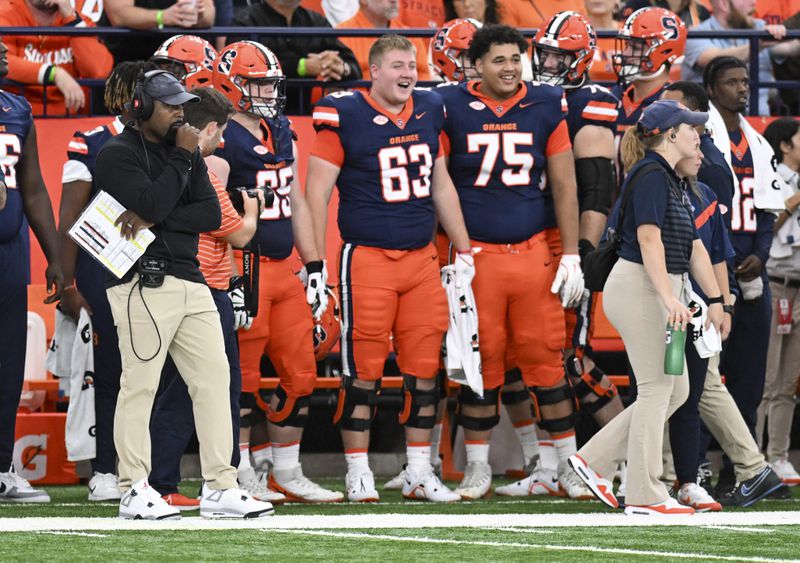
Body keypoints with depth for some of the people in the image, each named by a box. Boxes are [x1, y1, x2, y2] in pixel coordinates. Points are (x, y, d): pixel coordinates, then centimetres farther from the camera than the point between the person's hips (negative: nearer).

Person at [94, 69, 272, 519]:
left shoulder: (186, 153, 17)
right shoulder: (118, 155, -4)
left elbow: (211, 213, 5)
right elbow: (152, 202, -19)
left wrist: (155, 222, -9)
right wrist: (182, 157, -9)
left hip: (190, 281, 7)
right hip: (143, 284, -7)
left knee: (214, 377, 1)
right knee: (140, 385, -7)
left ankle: (219, 488, 3)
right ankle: (135, 491, -1)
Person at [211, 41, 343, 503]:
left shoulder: (283, 135, 15)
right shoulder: (222, 140, -12)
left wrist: (315, 267, 17)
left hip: (285, 269, 8)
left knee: (301, 374, 9)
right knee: (243, 378, -2)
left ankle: (286, 474, 18)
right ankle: (242, 476, 5)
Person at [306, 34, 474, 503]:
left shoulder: (429, 111, 10)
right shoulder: (345, 116, -7)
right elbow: (317, 190, -6)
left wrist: (464, 252, 18)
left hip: (422, 258, 5)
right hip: (367, 257, -5)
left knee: (425, 369, 5)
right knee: (364, 371, -2)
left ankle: (419, 473, 13)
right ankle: (358, 474, 6)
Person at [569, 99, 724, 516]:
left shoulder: (671, 181, 20)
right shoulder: (650, 174, -11)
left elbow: (693, 247, 21)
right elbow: (649, 237, -22)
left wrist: (715, 300, 19)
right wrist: (669, 297, -30)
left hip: (661, 293, 10)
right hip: (640, 288, -10)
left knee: (675, 390, 10)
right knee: (657, 388, -7)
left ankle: (594, 461, 13)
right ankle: (645, 495, -4)